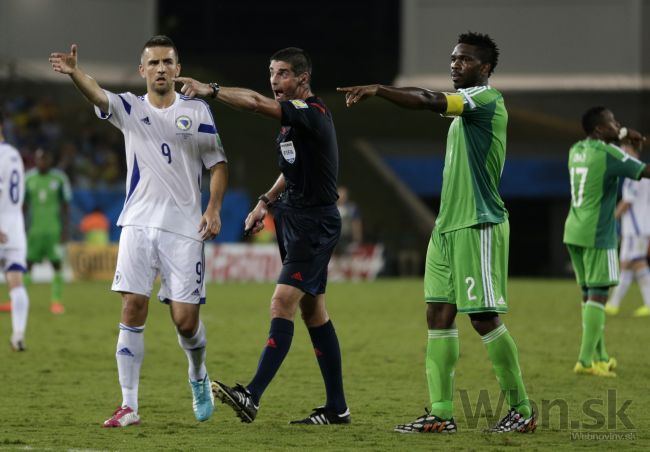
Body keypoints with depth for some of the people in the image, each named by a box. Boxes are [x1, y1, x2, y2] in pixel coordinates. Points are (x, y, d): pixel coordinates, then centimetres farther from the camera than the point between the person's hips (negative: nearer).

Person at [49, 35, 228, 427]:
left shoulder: (197, 111, 4)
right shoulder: (130, 108, 4)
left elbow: (218, 163, 9)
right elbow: (97, 95, -17)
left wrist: (213, 209, -6)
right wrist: (74, 72, -39)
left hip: (184, 228, -1)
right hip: (139, 223, 1)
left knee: (186, 320, -3)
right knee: (133, 310, -8)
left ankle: (199, 377, 29)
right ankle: (129, 406, -3)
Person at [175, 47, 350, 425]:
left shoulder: (313, 113, -16)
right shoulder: (293, 116, 13)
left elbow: (257, 103, -30)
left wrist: (210, 90, -31)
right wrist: (267, 202, 19)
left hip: (314, 224, -10)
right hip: (295, 219, 10)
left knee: (282, 303, -17)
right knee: (313, 312, 10)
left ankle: (252, 396, -24)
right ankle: (337, 408, 14)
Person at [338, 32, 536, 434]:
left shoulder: (486, 98, -11)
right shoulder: (464, 104, 18)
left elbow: (430, 102, -25)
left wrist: (378, 90, -26)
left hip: (479, 226, -9)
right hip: (449, 225, 9)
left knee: (484, 318, -6)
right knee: (439, 314, 3)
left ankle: (522, 409, 4)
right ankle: (441, 413, 2)